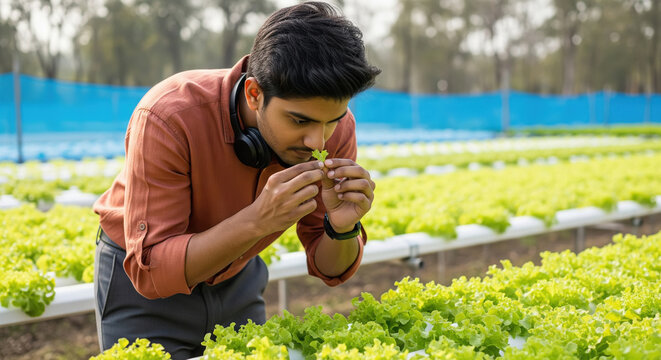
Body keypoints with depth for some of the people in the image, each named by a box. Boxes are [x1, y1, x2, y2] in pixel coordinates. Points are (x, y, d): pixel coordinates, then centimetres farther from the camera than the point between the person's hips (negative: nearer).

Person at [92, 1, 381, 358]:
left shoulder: (333, 126, -20)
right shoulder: (168, 116, -32)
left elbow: (331, 271, -10)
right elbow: (149, 271, -31)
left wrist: (343, 228, -33)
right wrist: (258, 220, -43)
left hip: (236, 278, 3)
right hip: (140, 277, -3)